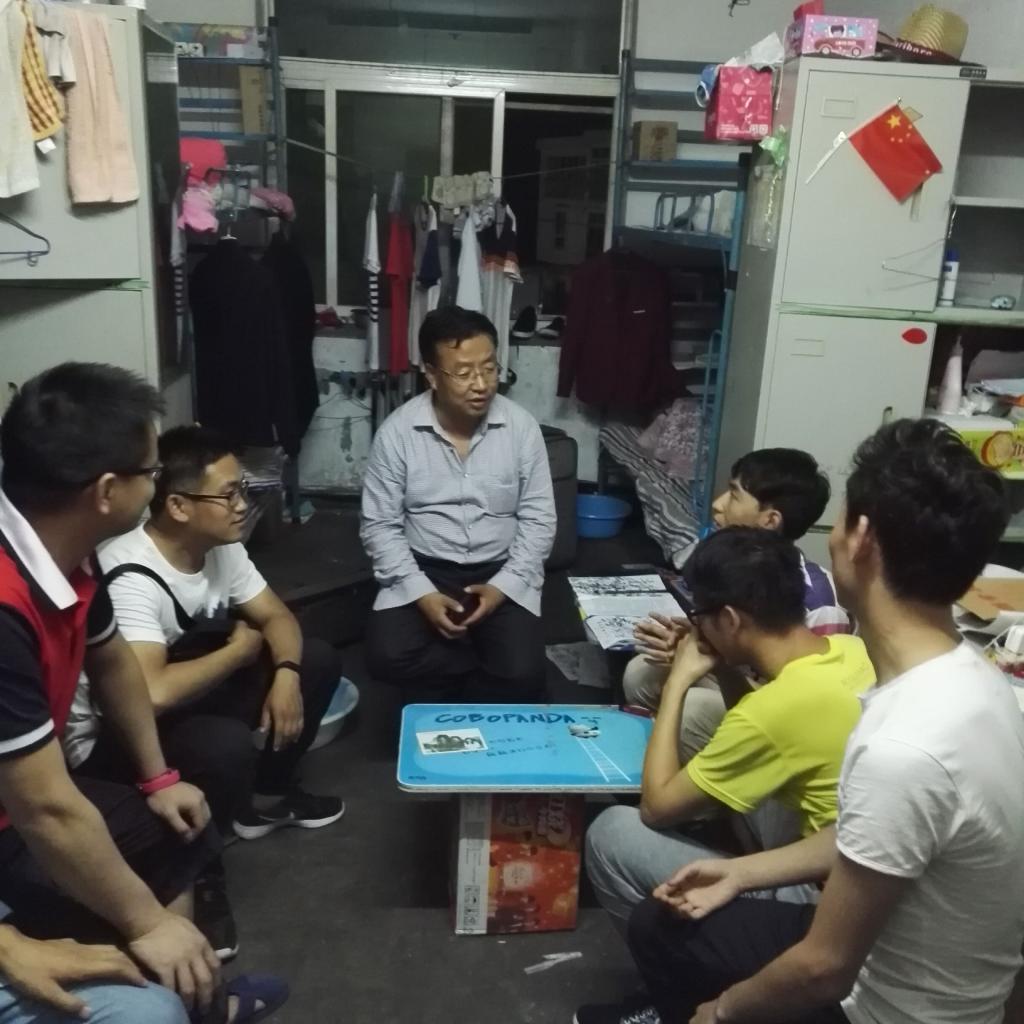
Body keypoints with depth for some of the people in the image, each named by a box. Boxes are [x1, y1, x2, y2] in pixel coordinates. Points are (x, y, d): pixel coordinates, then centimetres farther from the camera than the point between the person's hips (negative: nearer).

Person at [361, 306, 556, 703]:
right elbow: (380, 526, -7)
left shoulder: (521, 426, -7)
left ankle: (452, 712, 9)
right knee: (387, 656, -24)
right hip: (422, 570, 0)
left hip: (501, 573, 0)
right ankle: (486, 683, 1)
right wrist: (421, 593, -18)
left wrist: (503, 586, -16)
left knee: (523, 673, -21)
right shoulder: (397, 432, -10)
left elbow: (538, 519, -4)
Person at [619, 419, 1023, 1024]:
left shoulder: (904, 750, -38)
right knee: (663, 923, 18)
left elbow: (824, 968, -27)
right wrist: (742, 872, 8)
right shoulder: (968, 676, -7)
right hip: (899, 965, 7)